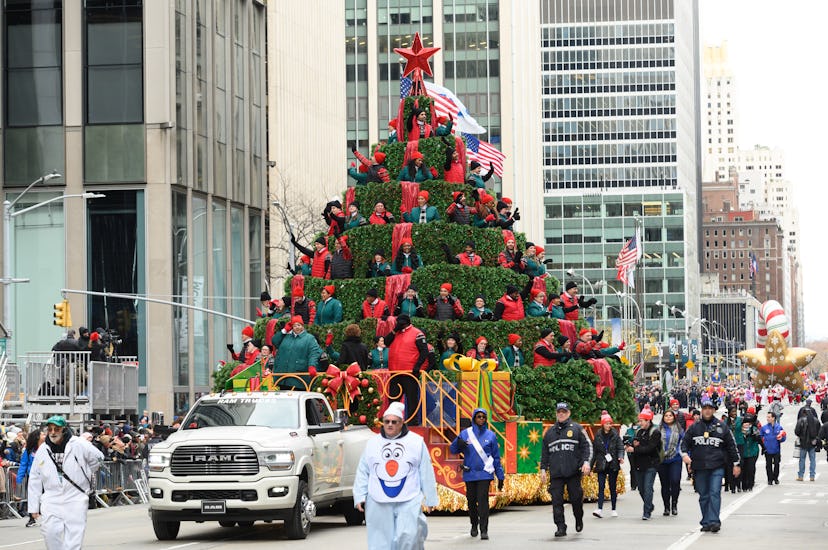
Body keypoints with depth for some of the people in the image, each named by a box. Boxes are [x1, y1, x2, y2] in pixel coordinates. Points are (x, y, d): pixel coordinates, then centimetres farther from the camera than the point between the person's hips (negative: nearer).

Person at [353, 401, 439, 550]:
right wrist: (360, 496, 5)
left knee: (408, 537, -15)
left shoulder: (416, 442, 5)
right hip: (378, 504, 2)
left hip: (409, 501, -2)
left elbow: (426, 472, 7)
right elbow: (362, 473, 13)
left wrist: (430, 498, 6)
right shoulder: (372, 443, 10)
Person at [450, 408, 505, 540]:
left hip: (484, 473, -2)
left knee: (483, 500, -12)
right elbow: (453, 450, 4)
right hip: (469, 474, 2)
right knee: (471, 500, 10)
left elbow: (496, 457, 9)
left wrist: (500, 476, 7)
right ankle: (474, 525, 31)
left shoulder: (490, 435, 5)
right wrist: (458, 443, -19)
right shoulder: (465, 433, 5)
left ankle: (484, 530, -13)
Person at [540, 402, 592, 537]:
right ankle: (560, 527, -2)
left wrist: (586, 462, -11)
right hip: (555, 473, 3)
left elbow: (587, 445, 2)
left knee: (576, 498, 1)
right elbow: (544, 452, 21)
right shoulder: (550, 432, 17)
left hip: (573, 472, -3)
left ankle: (579, 520, 27)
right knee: (557, 501, -5)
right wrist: (543, 469, 14)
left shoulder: (576, 428, 6)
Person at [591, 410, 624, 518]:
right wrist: (591, 464, 10)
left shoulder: (615, 434, 1)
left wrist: (620, 457, -23)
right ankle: (600, 509, -16)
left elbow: (620, 447, -4)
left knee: (613, 487, 7)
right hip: (601, 465, 1)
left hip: (613, 465, -1)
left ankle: (614, 509, 16)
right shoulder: (598, 435, 5)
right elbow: (594, 451, 10)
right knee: (601, 486, -9)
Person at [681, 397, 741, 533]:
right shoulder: (694, 427, 9)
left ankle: (714, 521, -15)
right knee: (703, 496, 7)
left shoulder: (721, 427, 6)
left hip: (717, 467, -2)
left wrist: (736, 464, 11)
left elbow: (731, 445, 11)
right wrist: (684, 454, -10)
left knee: (715, 494, -12)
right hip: (699, 467, 2)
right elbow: (685, 442, 11)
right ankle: (706, 522, 13)